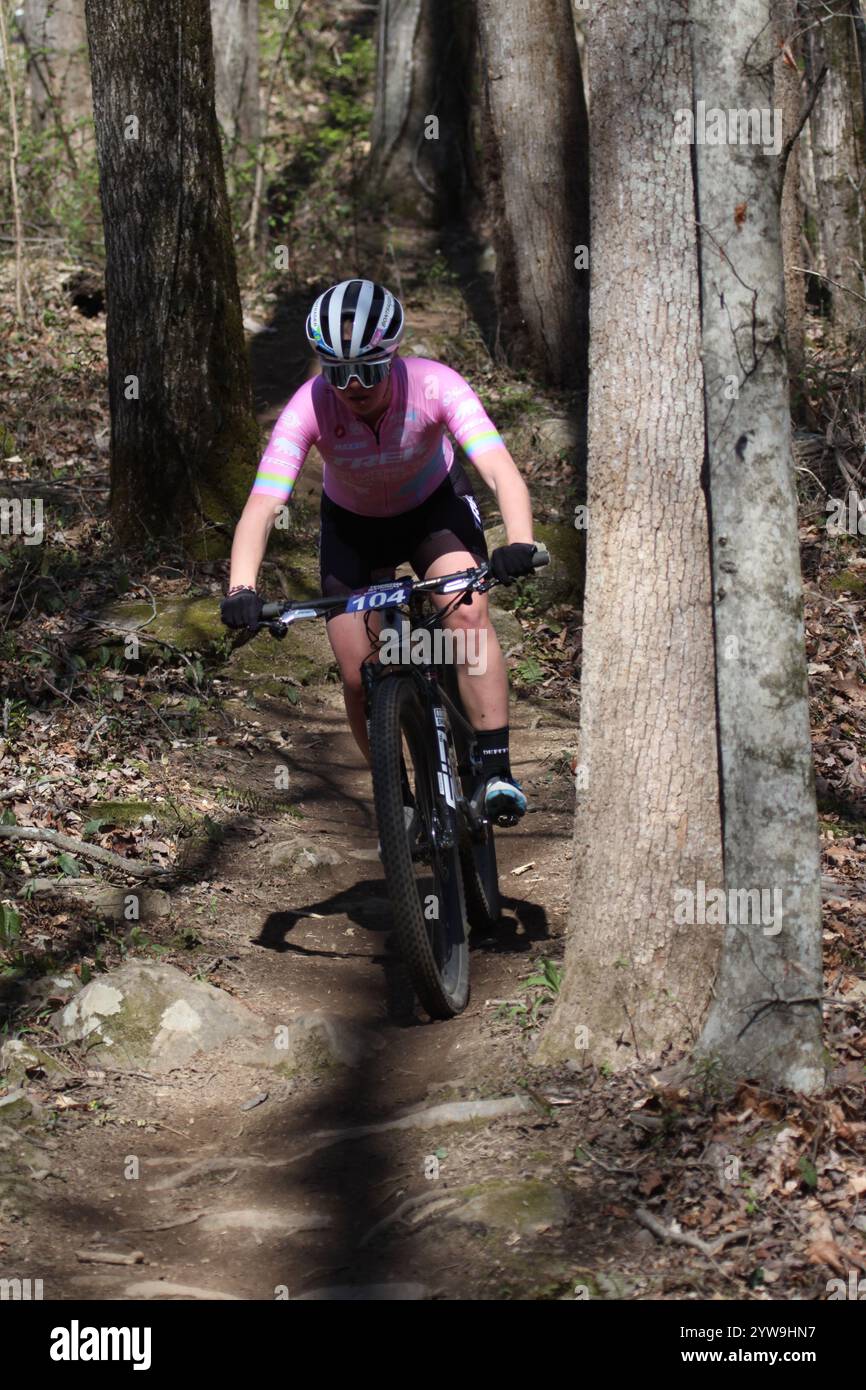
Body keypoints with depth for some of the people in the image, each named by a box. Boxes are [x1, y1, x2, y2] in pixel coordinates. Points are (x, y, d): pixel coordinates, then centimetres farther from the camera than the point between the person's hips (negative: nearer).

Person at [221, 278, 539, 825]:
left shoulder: (434, 386, -35)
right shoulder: (310, 407, -33)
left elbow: (501, 470, -45)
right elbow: (262, 507, -40)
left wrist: (519, 543, -64)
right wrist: (241, 589, -57)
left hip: (435, 504, -1)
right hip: (353, 523, 1)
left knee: (469, 614, -28)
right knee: (359, 677, -6)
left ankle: (496, 772, -23)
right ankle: (400, 800, 16)